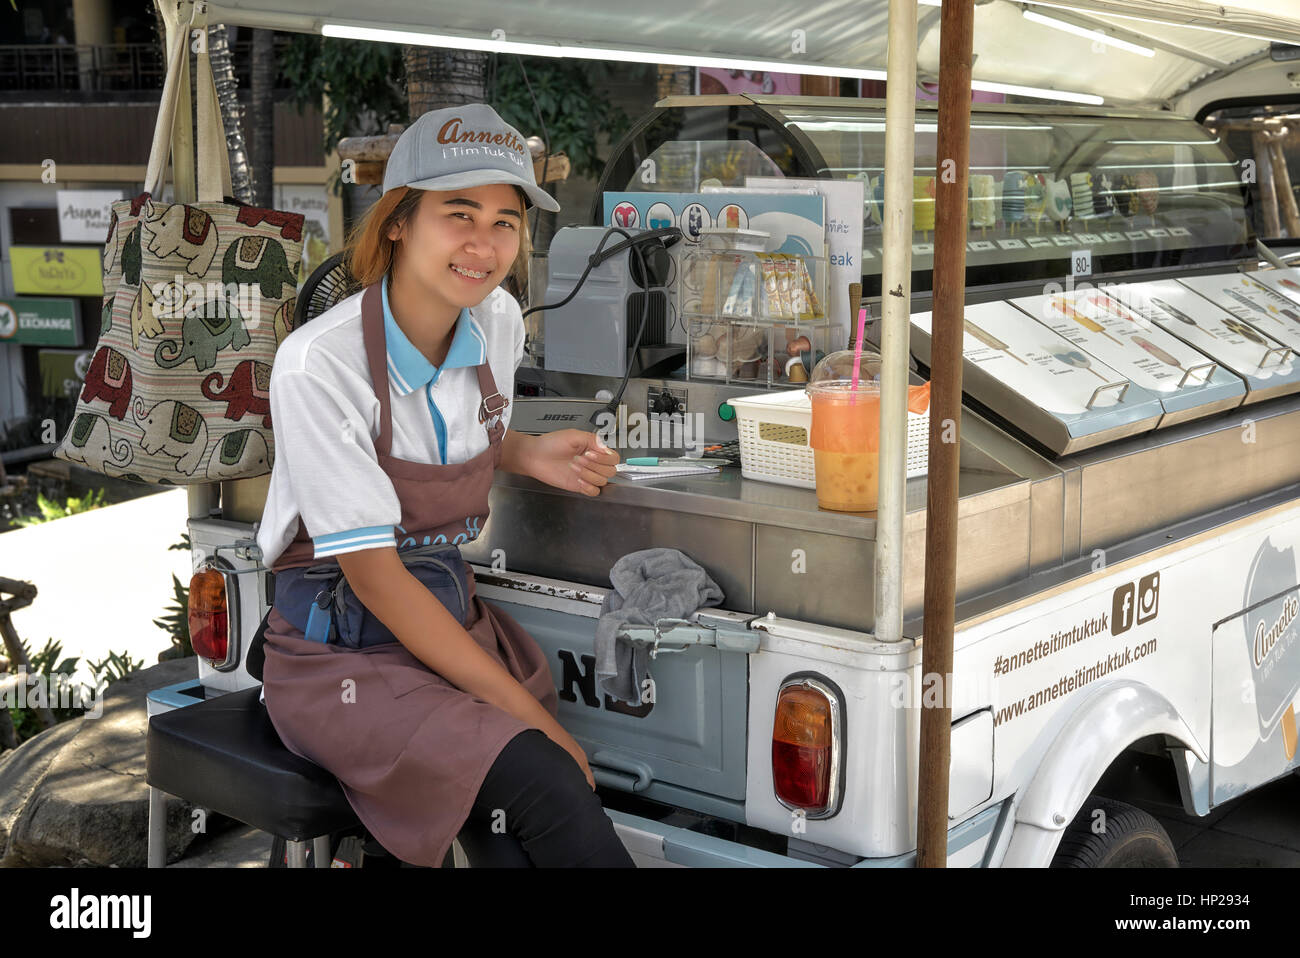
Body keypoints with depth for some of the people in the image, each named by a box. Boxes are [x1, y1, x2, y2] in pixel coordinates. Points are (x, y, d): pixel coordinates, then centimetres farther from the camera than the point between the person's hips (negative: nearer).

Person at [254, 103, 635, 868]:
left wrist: (531, 455, -2)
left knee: (517, 840, -20)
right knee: (543, 783, -28)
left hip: (454, 626, 5)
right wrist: (533, 716, -20)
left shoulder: (498, 322, 0)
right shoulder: (319, 364, -19)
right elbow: (374, 576, -19)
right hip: (343, 656, -5)